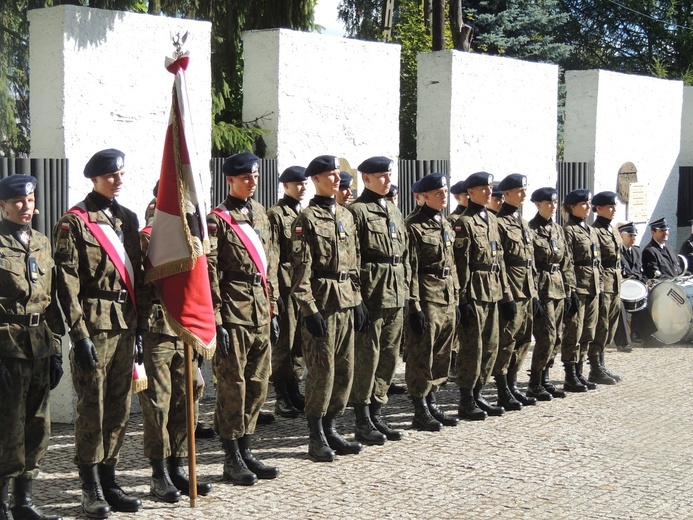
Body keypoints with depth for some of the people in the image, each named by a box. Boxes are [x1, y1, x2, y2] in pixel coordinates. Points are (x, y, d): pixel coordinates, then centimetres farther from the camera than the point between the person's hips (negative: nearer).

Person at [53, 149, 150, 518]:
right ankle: (92, 490, 9)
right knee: (92, 410, -1)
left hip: (126, 326, 6)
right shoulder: (74, 223, -5)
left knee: (119, 409, 10)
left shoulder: (127, 219, 15)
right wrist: (79, 335, -15)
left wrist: (141, 327, 12)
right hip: (94, 327, -6)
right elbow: (67, 283, -10)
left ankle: (109, 482, 20)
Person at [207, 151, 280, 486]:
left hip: (260, 311, 7)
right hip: (233, 312, -7)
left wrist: (272, 308, 15)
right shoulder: (217, 219, -7)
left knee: (258, 384, 10)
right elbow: (209, 272, -11)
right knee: (232, 385, -1)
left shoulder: (259, 213, 15)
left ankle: (246, 452, 21)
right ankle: (232, 460, 8)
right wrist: (216, 320, -14)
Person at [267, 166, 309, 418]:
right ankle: (283, 399, 3)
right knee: (284, 342, -4)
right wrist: (274, 292, -16)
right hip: (285, 282, -7)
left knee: (299, 341, 11)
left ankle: (294, 395, 20)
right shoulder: (275, 214, -6)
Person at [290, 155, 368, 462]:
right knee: (322, 370, -4)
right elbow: (300, 270, -12)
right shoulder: (307, 219, -8)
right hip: (321, 303, -7)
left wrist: (357, 299, 14)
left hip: (346, 303, 7)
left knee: (345, 369, 10)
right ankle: (316, 438, 6)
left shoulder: (346, 216, 15)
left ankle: (330, 428, 21)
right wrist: (309, 309, -17)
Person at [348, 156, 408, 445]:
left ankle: (376, 415, 20)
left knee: (389, 358, 11)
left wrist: (405, 293, 15)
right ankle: (363, 423, 4)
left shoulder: (394, 212, 18)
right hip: (371, 296, -8)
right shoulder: (357, 211, -6)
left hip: (395, 298, 8)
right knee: (366, 358, -3)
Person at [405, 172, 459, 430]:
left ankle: (432, 404, 22)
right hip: (426, 299, -8)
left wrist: (455, 301, 16)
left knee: (441, 356, 12)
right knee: (422, 356, -2)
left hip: (447, 301, 8)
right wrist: (414, 307, -17)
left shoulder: (445, 225, 15)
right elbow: (410, 270, -14)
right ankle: (421, 412, 5)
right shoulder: (414, 226, -10)